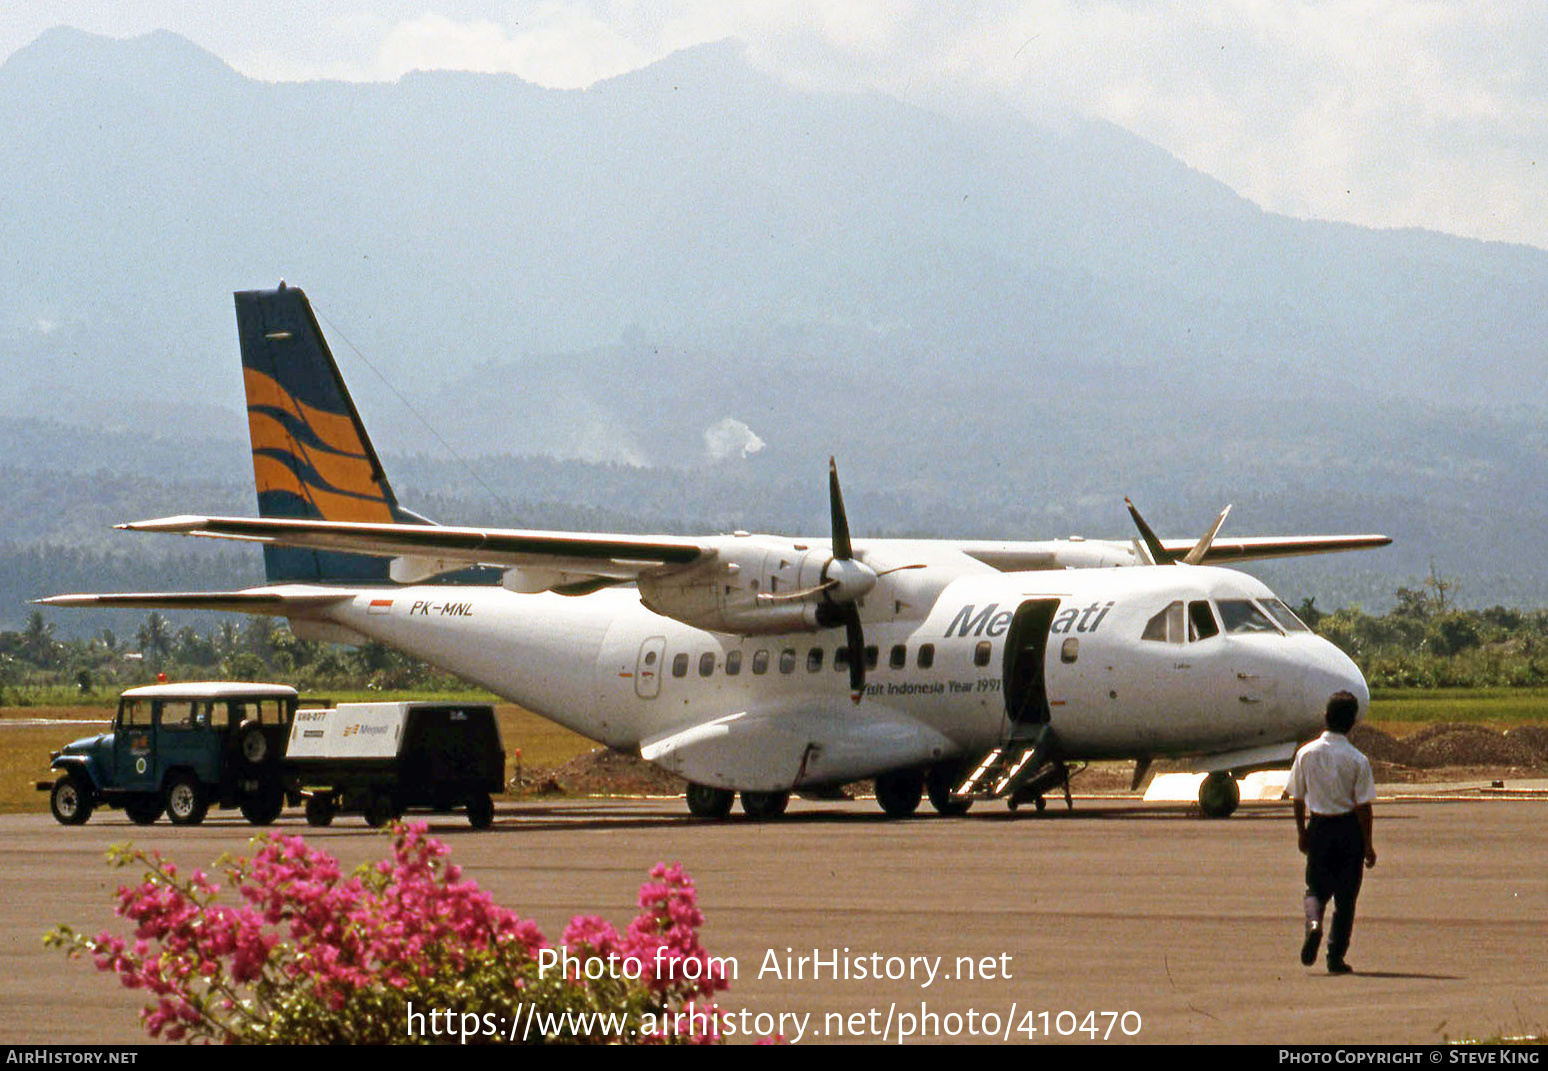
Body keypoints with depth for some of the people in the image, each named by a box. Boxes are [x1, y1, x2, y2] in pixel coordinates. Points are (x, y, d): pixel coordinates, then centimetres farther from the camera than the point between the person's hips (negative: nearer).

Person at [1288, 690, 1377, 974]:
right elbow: (1363, 805, -10)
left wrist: (1302, 831, 17)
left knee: (1316, 888, 15)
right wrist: (1368, 845, -2)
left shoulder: (1306, 754, -4)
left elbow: (1298, 798, 4)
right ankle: (1336, 957, 9)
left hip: (1318, 826, 2)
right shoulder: (1357, 760, -12)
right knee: (1345, 895, 9)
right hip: (1348, 828, -2)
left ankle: (1313, 922, -17)